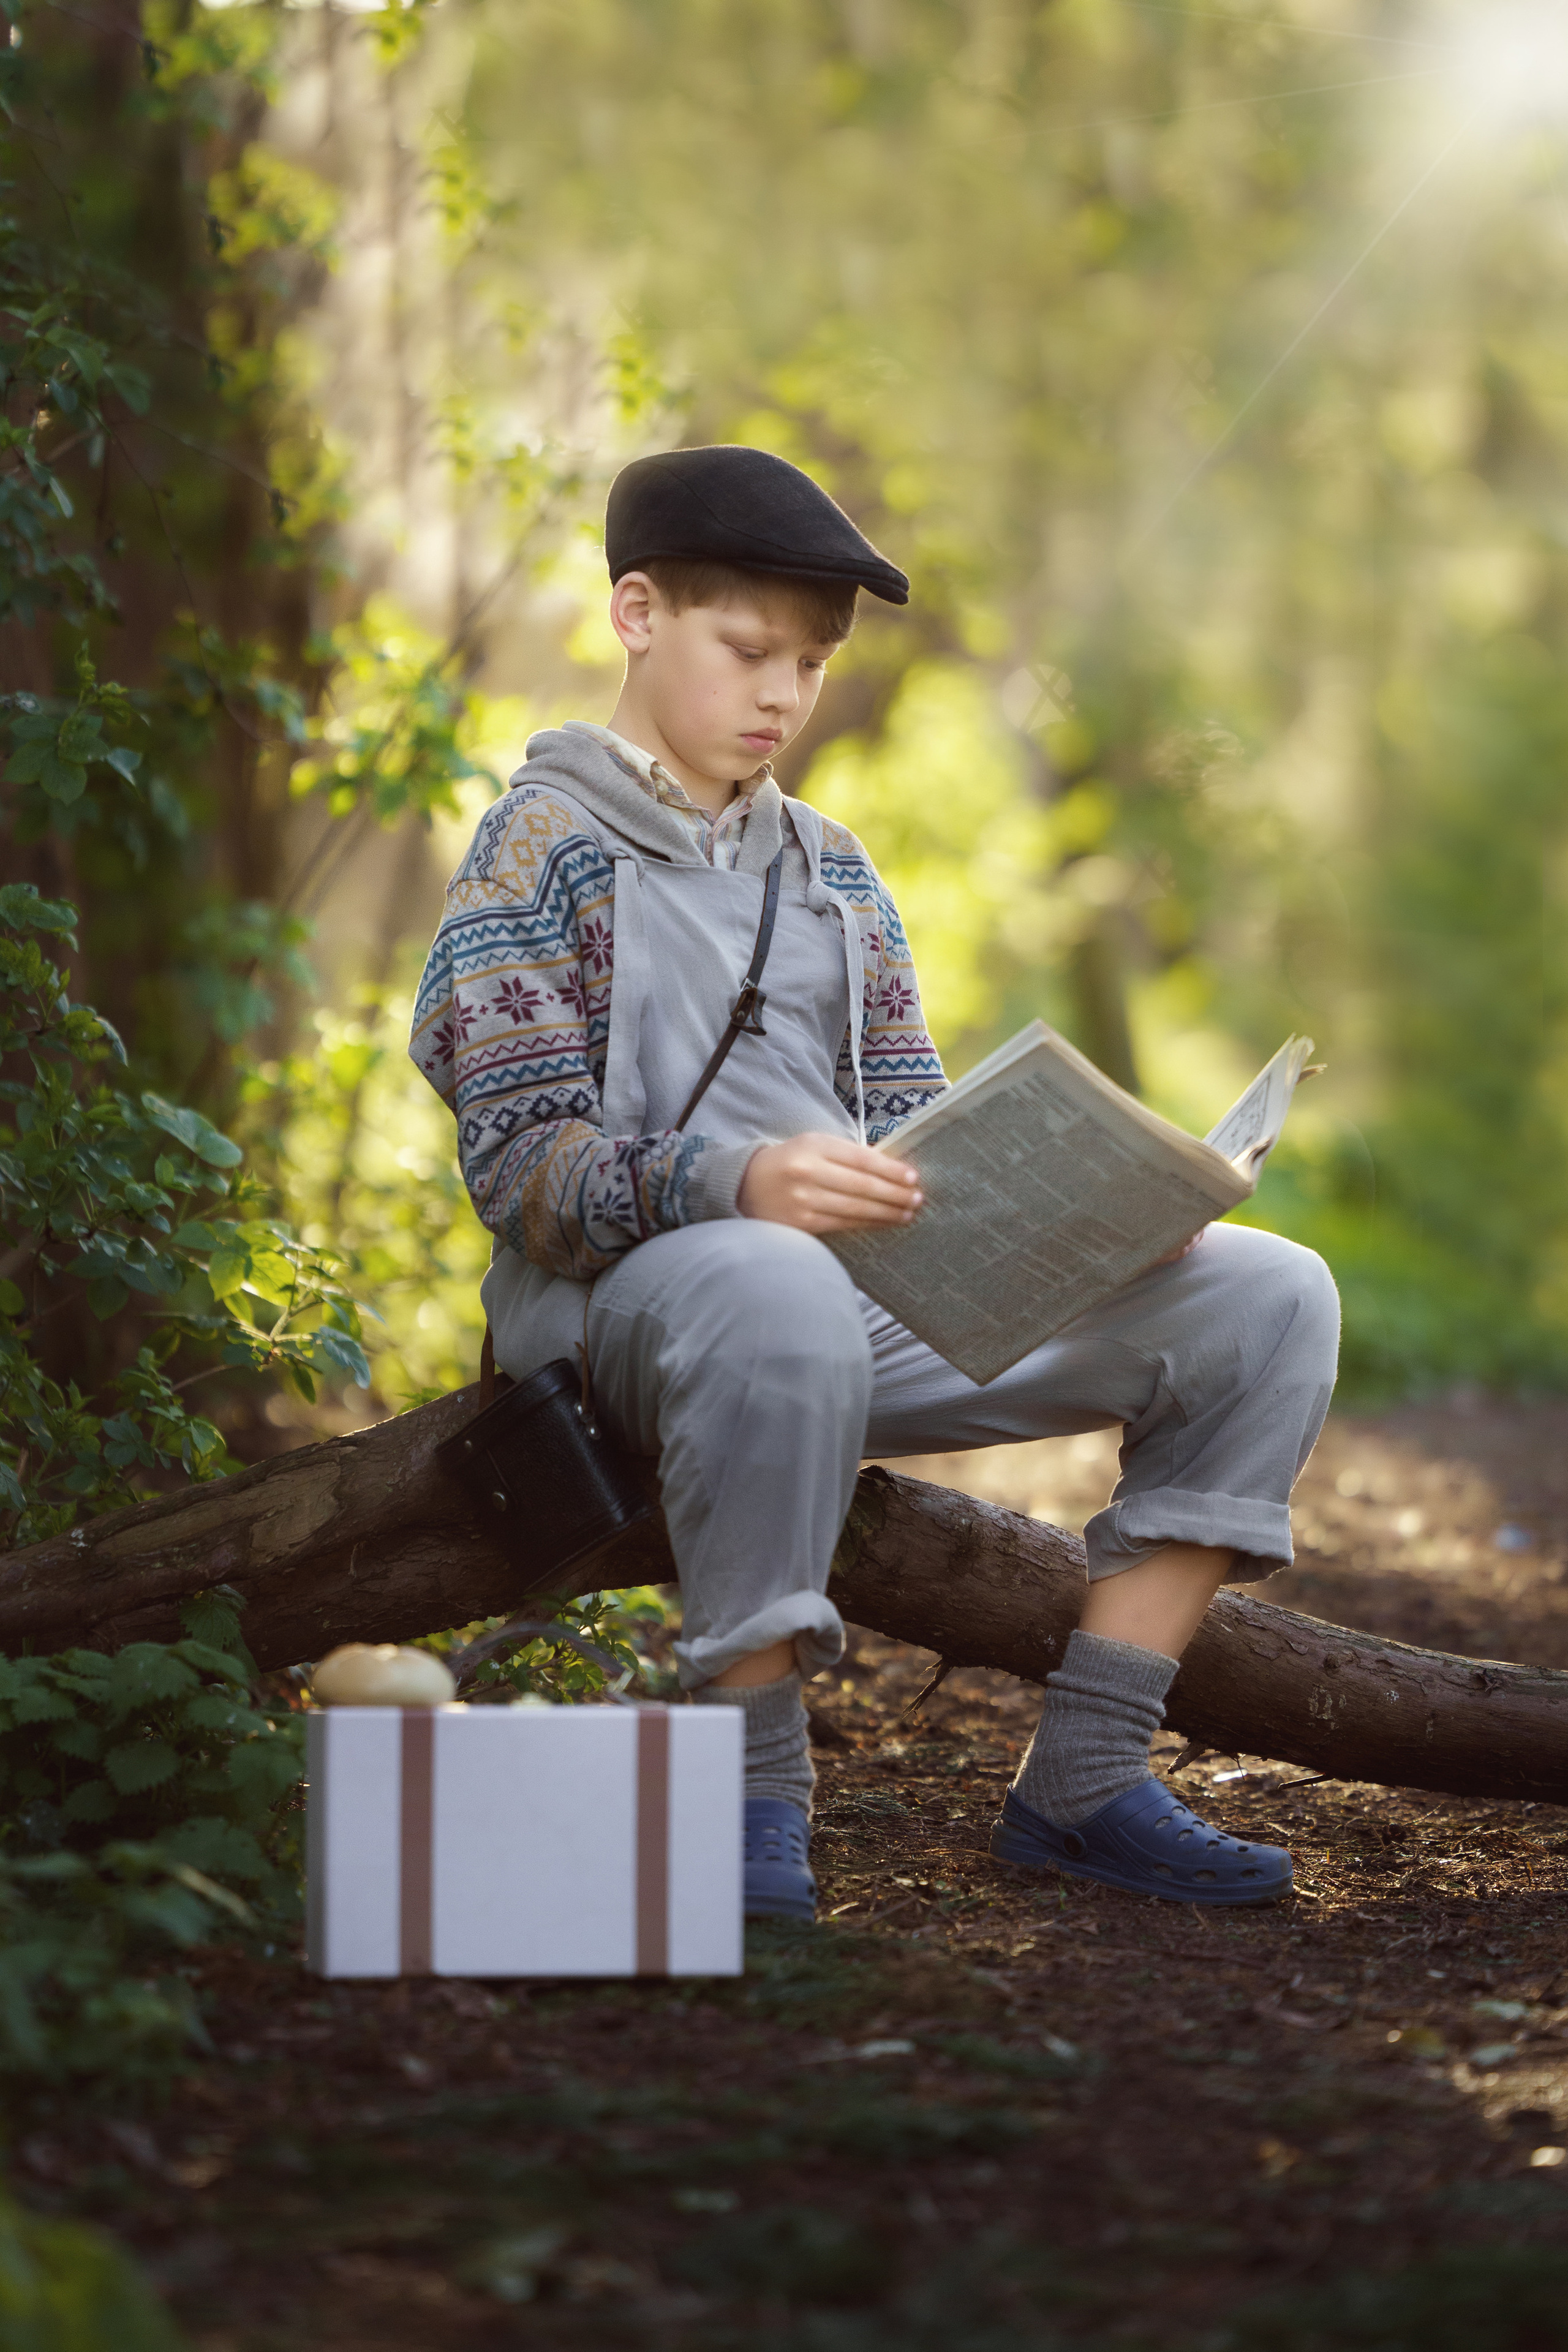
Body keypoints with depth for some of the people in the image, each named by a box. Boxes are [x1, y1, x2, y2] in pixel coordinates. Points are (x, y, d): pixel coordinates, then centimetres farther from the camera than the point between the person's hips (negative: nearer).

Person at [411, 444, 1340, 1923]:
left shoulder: (830, 872, 23)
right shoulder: (546, 847, 2)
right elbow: (522, 1167, -10)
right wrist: (735, 1185, -29)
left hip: (878, 1296, 7)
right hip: (629, 1299, -7)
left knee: (1267, 1295, -8)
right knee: (777, 1293, -45)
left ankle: (1080, 1782, -13)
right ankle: (749, 1788, -30)